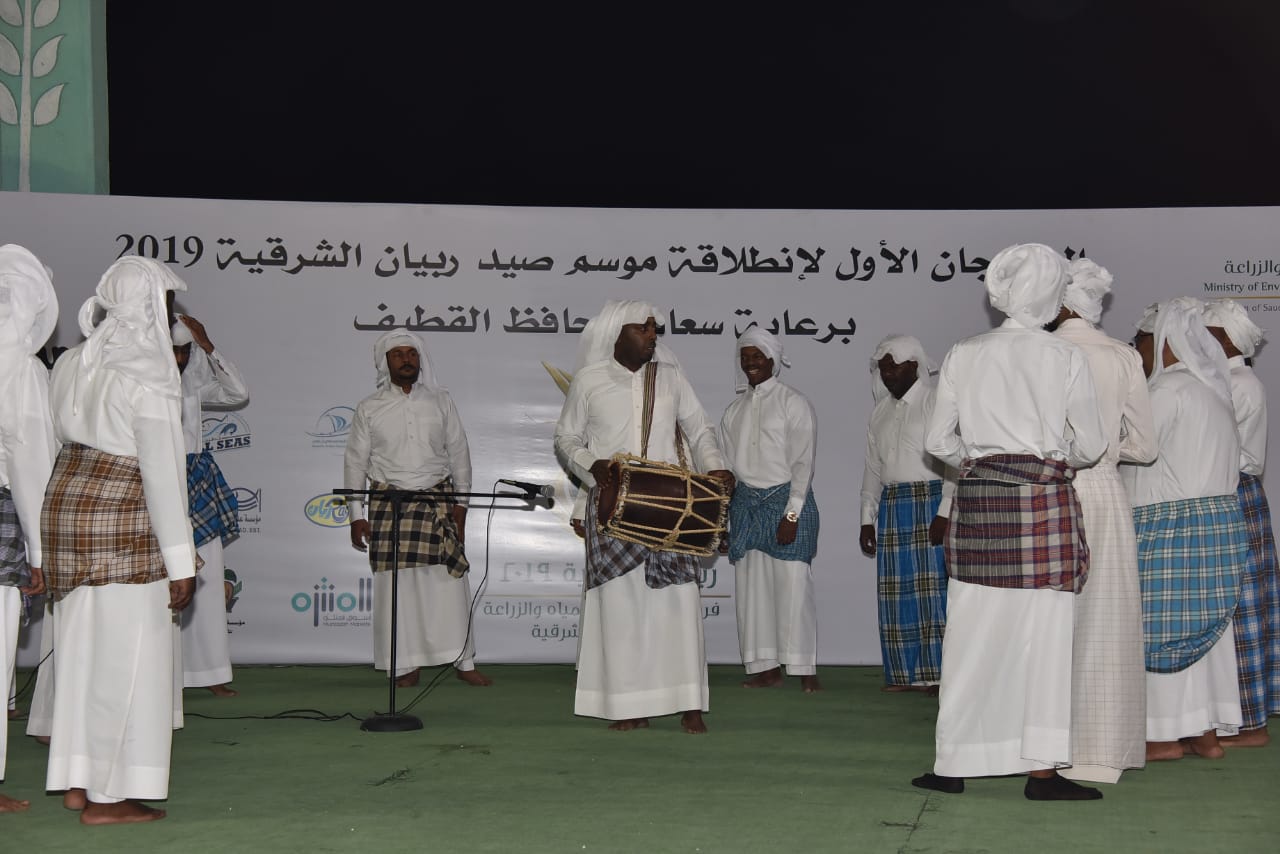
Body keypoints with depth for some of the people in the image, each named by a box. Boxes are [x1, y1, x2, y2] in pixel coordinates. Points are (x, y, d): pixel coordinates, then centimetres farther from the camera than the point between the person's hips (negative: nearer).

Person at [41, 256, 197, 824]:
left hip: (65, 504, 8)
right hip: (121, 524, -8)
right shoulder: (148, 377, -15)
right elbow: (161, 472, -16)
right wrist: (181, 560, -14)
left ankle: (76, 781, 21)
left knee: (83, 649, 14)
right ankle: (107, 796, 5)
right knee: (125, 658, 0)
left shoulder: (73, 364, 8)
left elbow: (60, 440, 13)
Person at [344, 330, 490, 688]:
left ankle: (464, 661, 3)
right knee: (396, 584, -3)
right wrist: (356, 515, 2)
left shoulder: (441, 401, 9)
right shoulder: (369, 409, 7)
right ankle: (406, 665, 7)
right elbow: (355, 462, 7)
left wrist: (461, 502, 4)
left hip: (437, 501, 0)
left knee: (449, 580, -4)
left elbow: (459, 453, 11)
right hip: (388, 503, 0)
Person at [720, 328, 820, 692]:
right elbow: (728, 464, 16)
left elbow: (803, 463, -6)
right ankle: (766, 668, 8)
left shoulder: (794, 403, -1)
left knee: (793, 587, -7)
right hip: (745, 502, 5)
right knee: (752, 589, 2)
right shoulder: (735, 410, 15)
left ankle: (806, 671, 0)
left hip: (787, 498, -5)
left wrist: (791, 514, -13)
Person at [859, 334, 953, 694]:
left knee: (932, 588, -8)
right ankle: (903, 673, 9)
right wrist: (867, 519, 14)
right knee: (895, 593, 3)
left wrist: (944, 512, -16)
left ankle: (938, 673, -4)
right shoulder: (881, 411, 17)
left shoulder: (937, 402, -3)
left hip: (930, 501, -6)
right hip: (891, 503, 6)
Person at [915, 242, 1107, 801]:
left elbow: (937, 441, 6)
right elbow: (1090, 446, 2)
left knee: (972, 632, 7)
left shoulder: (963, 356, 4)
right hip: (1044, 502, -3)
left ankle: (954, 765, 13)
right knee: (1043, 632, 2)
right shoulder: (1066, 358, -2)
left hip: (977, 501, 3)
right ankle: (1041, 769, 4)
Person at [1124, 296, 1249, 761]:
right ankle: (1207, 731, 14)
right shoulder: (1212, 387, 15)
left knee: (1164, 625, -2)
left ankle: (1168, 734, 2)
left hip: (1170, 519, -9)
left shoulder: (1169, 389, -13)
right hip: (1219, 514, 9)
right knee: (1206, 622, 10)